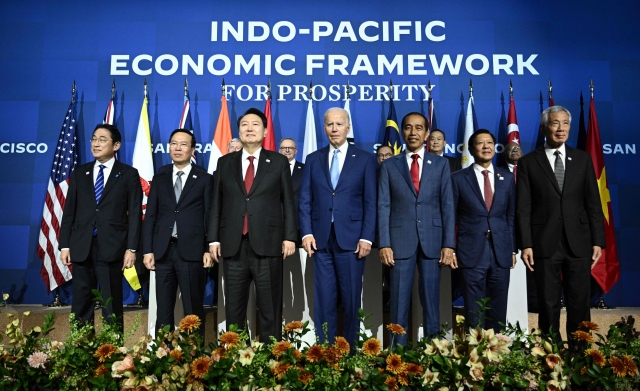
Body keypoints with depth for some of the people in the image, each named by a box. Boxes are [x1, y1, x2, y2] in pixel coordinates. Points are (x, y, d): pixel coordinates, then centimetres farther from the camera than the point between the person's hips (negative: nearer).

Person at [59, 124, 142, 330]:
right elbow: (69, 211, 11)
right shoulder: (80, 172, 12)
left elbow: (135, 214, -3)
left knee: (112, 303, 5)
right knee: (81, 303, 9)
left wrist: (131, 248, -9)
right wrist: (64, 245, 4)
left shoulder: (129, 174, 2)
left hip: (111, 247, -3)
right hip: (82, 247, 4)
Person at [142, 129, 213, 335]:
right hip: (163, 250, 3)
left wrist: (209, 249, -7)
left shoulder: (204, 179, 4)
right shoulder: (160, 178, 12)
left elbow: (210, 216, 1)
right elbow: (150, 216, 9)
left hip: (192, 251, -3)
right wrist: (147, 250, 2)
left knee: (193, 309, 4)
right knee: (163, 309, 10)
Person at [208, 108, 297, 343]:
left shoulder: (279, 162, 7)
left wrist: (289, 237, -3)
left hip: (267, 244, -2)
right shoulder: (225, 163, 12)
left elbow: (288, 202, 5)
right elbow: (216, 204, 11)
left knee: (269, 308, 5)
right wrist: (213, 239, 4)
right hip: (233, 245, 2)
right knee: (234, 308, 9)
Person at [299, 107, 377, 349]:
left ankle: (351, 349, 18)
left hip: (351, 238, -2)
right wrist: (306, 233, -3)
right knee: (323, 299, 6)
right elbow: (305, 200, 8)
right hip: (321, 239, 2)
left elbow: (370, 202, 1)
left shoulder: (365, 159, 6)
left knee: (352, 298, 5)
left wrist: (367, 237, -7)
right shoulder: (313, 159, 12)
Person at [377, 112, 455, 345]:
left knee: (431, 300, 7)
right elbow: (383, 206, 1)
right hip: (401, 240, -1)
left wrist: (449, 244, -3)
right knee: (399, 300, 3)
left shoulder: (440, 164, 9)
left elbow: (447, 206, 4)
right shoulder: (389, 166, 7)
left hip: (432, 239, 1)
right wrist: (384, 244, -7)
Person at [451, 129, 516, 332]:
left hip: (501, 251, 3)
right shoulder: (458, 178, 1)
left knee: (498, 308, 10)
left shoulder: (507, 177, 10)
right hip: (472, 251, -3)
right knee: (474, 309, 4)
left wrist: (513, 248, 8)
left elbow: (512, 215, 11)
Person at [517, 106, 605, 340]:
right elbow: (523, 208, -2)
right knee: (548, 305, 7)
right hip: (545, 244, -2)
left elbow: (593, 203, 8)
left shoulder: (583, 159, 10)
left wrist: (598, 241, 2)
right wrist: (525, 244, -9)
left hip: (578, 243, 2)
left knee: (580, 305, 8)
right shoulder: (528, 162, 2)